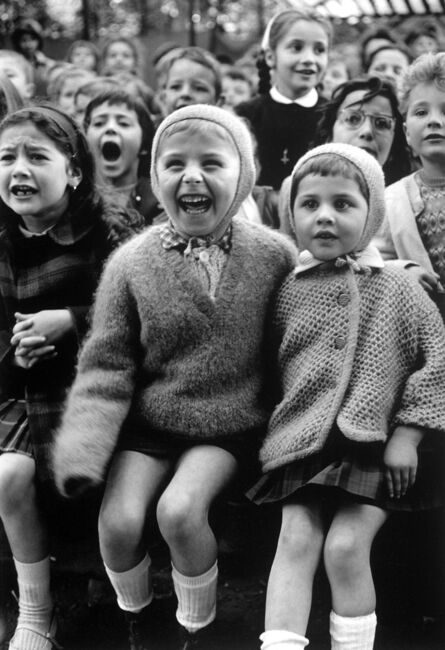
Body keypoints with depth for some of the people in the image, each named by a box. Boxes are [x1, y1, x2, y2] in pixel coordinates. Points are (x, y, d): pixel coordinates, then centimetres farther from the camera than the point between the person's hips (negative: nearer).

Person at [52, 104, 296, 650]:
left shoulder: (275, 254, -7)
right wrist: (83, 449, -16)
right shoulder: (131, 263, -6)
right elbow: (107, 365, -5)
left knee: (180, 509, -24)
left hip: (230, 426, -1)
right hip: (148, 422, 2)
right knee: (118, 520, -16)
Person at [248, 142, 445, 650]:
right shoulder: (289, 292, 6)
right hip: (303, 445, 2)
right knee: (296, 539, -11)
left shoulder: (396, 288, 0)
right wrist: (274, 426, 7)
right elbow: (266, 365, 16)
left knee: (346, 546, -13)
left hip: (375, 446, -2)